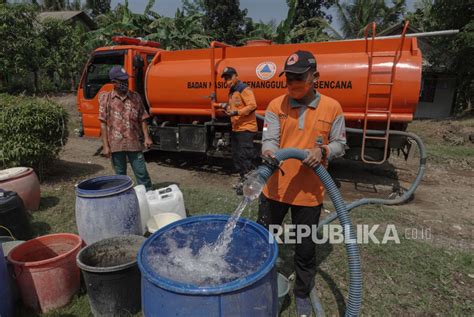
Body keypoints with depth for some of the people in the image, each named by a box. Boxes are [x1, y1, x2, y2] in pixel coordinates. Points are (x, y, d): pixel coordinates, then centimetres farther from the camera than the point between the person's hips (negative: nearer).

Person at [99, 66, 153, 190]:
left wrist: (146, 137, -3)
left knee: (142, 173, 3)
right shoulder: (106, 98, 1)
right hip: (115, 144, 0)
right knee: (120, 175, 11)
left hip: (134, 143, 1)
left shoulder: (135, 97, 5)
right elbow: (103, 123, -1)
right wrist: (106, 146, -6)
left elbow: (142, 119, 7)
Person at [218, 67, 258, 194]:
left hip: (246, 129, -10)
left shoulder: (244, 89, -11)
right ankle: (243, 179, 26)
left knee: (244, 156, -9)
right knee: (236, 156, 14)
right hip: (236, 129, 10)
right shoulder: (232, 92, 18)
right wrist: (227, 107, 8)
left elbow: (252, 106, -21)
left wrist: (237, 112, -27)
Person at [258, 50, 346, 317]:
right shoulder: (276, 105, -2)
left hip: (309, 192, 0)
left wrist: (323, 151, -19)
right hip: (275, 188, 1)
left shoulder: (332, 107, -2)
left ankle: (303, 294, 41)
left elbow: (340, 144, 3)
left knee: (306, 249, 15)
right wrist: (269, 153, -34)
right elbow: (269, 139, -11)